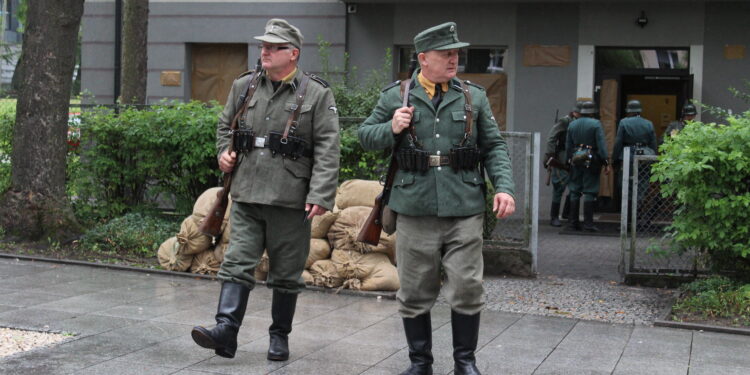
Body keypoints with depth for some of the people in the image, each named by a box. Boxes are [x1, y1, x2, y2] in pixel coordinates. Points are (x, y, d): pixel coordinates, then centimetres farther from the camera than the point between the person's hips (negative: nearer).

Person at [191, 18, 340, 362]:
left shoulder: (317, 94, -3)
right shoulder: (243, 86, 9)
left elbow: (327, 149, -8)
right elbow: (224, 125, 25)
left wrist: (320, 195, -15)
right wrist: (224, 153, 6)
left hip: (290, 200, -3)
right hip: (246, 194, 3)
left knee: (286, 272, 7)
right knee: (237, 262, -4)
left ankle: (280, 336, 20)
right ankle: (225, 331, -7)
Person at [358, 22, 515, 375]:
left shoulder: (474, 96, 8)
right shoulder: (395, 96, 5)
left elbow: (494, 146, 9)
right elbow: (365, 135, 12)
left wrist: (504, 186, -5)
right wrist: (391, 128, -9)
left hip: (465, 211, 0)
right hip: (415, 212, 0)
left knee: (467, 289, 2)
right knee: (415, 293, 9)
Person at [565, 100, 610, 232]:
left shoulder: (572, 125, 10)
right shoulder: (596, 124, -6)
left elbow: (568, 146, 11)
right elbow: (601, 145, -12)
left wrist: (569, 161, 18)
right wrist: (606, 163, -10)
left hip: (576, 160, 5)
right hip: (591, 161, -4)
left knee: (575, 192, 9)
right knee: (589, 192, -3)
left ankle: (573, 222, 9)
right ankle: (588, 223, -4)